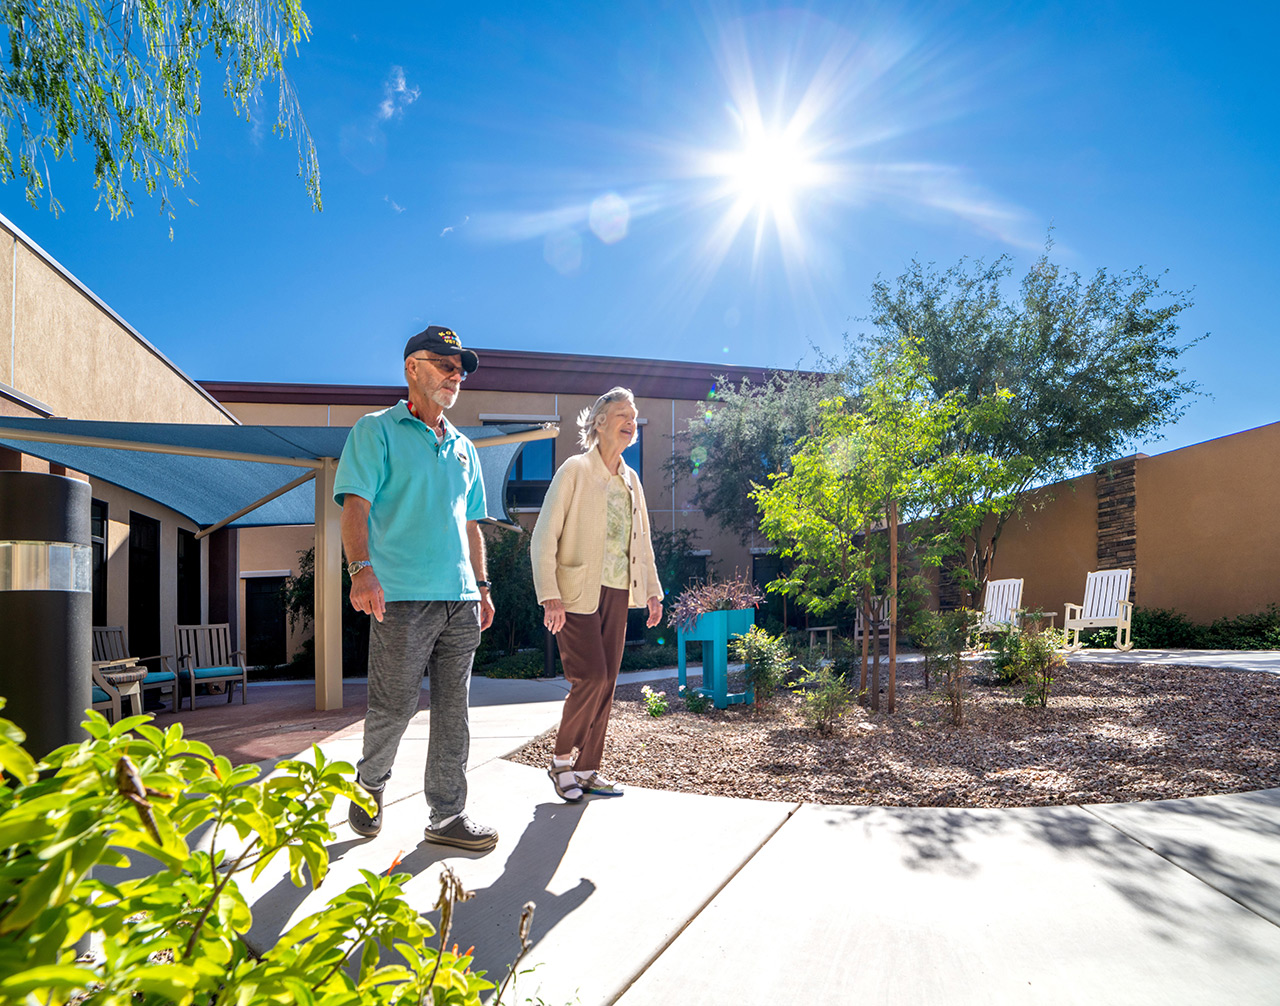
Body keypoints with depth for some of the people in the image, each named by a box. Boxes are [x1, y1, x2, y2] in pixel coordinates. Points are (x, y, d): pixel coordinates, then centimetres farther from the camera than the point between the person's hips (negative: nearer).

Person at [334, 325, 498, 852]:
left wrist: (481, 586, 18)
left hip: (460, 600, 6)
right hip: (402, 596, -5)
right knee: (395, 705, 1)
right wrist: (362, 569, -23)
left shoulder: (463, 447, 20)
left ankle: (448, 816, 16)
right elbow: (355, 504, -9)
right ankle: (370, 782, 30)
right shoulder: (377, 430, 3)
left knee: (453, 710, 7)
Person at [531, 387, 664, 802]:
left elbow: (643, 539, 21)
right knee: (591, 677, -11)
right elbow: (544, 537, -10)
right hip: (577, 592, -6)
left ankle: (587, 769, 20)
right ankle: (561, 760, 11)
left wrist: (652, 590, 15)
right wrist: (549, 595, -17)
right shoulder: (575, 470, -6)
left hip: (617, 593, 6)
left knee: (607, 683, 7)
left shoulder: (631, 480, 14)